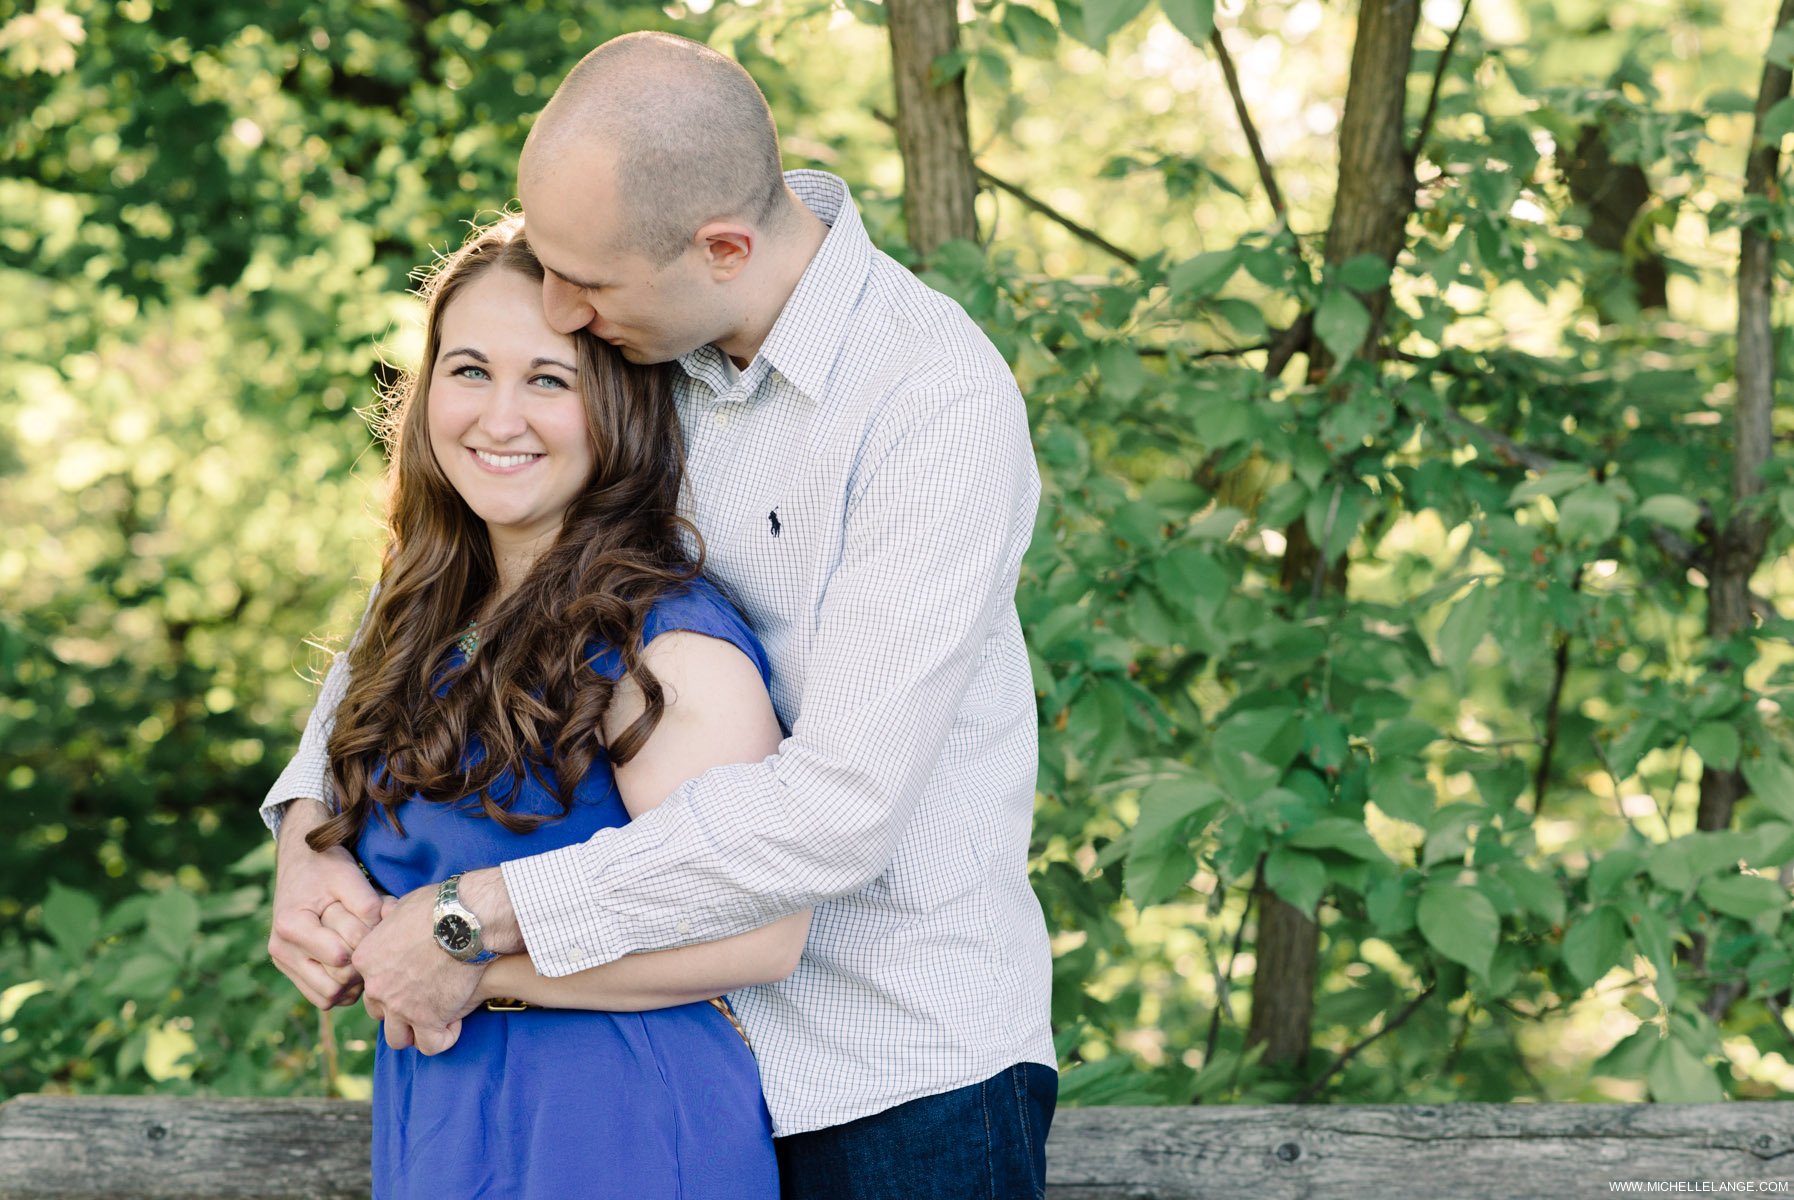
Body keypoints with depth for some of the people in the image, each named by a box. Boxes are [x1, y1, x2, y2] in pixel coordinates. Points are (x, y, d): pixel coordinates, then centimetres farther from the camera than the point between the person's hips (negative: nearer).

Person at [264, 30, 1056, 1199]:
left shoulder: (941, 401, -22)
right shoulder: (645, 341, -2)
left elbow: (839, 807, -28)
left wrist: (478, 919, -23)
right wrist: (309, 832, -6)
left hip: (903, 1070, -5)